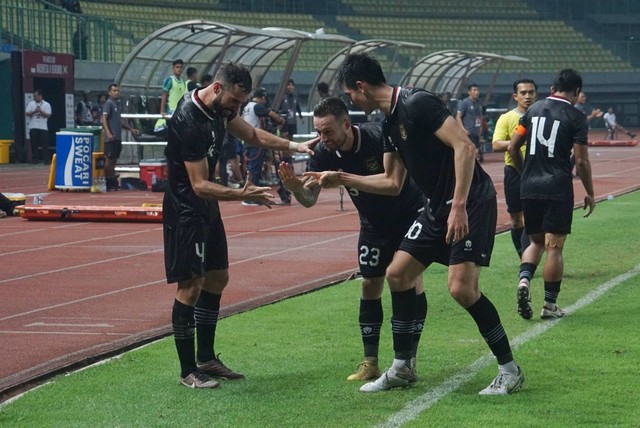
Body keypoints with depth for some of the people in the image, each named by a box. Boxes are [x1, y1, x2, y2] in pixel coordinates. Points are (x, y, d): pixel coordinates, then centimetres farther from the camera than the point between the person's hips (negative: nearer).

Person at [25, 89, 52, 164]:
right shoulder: (31, 104, 10)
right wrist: (34, 112, -13)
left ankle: (46, 159, -4)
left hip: (43, 127, -2)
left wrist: (41, 111, -16)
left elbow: (48, 115, -3)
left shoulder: (46, 105, 5)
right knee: (34, 144, 2)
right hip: (33, 127, 2)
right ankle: (34, 159, 8)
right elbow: (27, 113, 3)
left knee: (45, 144, -6)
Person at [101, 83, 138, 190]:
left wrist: (131, 129, 28)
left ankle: (112, 181, 16)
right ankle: (108, 183, -1)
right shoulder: (108, 103, -8)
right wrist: (108, 133, -30)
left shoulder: (117, 104, 18)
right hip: (111, 138, -9)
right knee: (109, 160, -5)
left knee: (114, 159, 11)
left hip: (118, 138, 9)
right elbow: (104, 119, -18)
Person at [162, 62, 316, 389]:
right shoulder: (189, 121, -28)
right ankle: (188, 371, 1)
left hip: (207, 207, 10)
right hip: (185, 209, -10)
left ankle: (206, 359, 26)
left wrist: (295, 146, 7)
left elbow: (253, 135, 18)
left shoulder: (220, 107, 1)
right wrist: (241, 195, -38)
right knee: (191, 285, -8)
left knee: (217, 278, 15)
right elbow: (199, 185, -28)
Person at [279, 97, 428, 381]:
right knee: (370, 286, 0)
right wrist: (295, 187, -38)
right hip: (373, 224, 4)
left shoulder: (379, 137, -29)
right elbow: (309, 199, -18)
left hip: (410, 213, -4)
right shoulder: (324, 154, -17)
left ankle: (408, 360, -5)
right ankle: (370, 363, 6)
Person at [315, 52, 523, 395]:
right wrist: (342, 179, 18)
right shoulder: (389, 124, 12)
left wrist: (459, 206, -27)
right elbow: (392, 183, 20)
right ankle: (402, 368, 19)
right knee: (397, 273, 8)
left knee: (461, 287, -17)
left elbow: (465, 147, -24)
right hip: (438, 207, 10)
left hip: (472, 203, -10)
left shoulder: (417, 103, -17)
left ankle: (509, 370, -2)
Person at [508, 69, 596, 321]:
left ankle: (524, 279, -9)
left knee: (536, 241, 18)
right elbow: (581, 161, -7)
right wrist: (590, 194, 4)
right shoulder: (575, 118, -5)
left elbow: (513, 147, 9)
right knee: (554, 247, 2)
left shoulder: (534, 110, 9)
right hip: (558, 189, -4)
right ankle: (550, 305, 5)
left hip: (529, 188, 4)